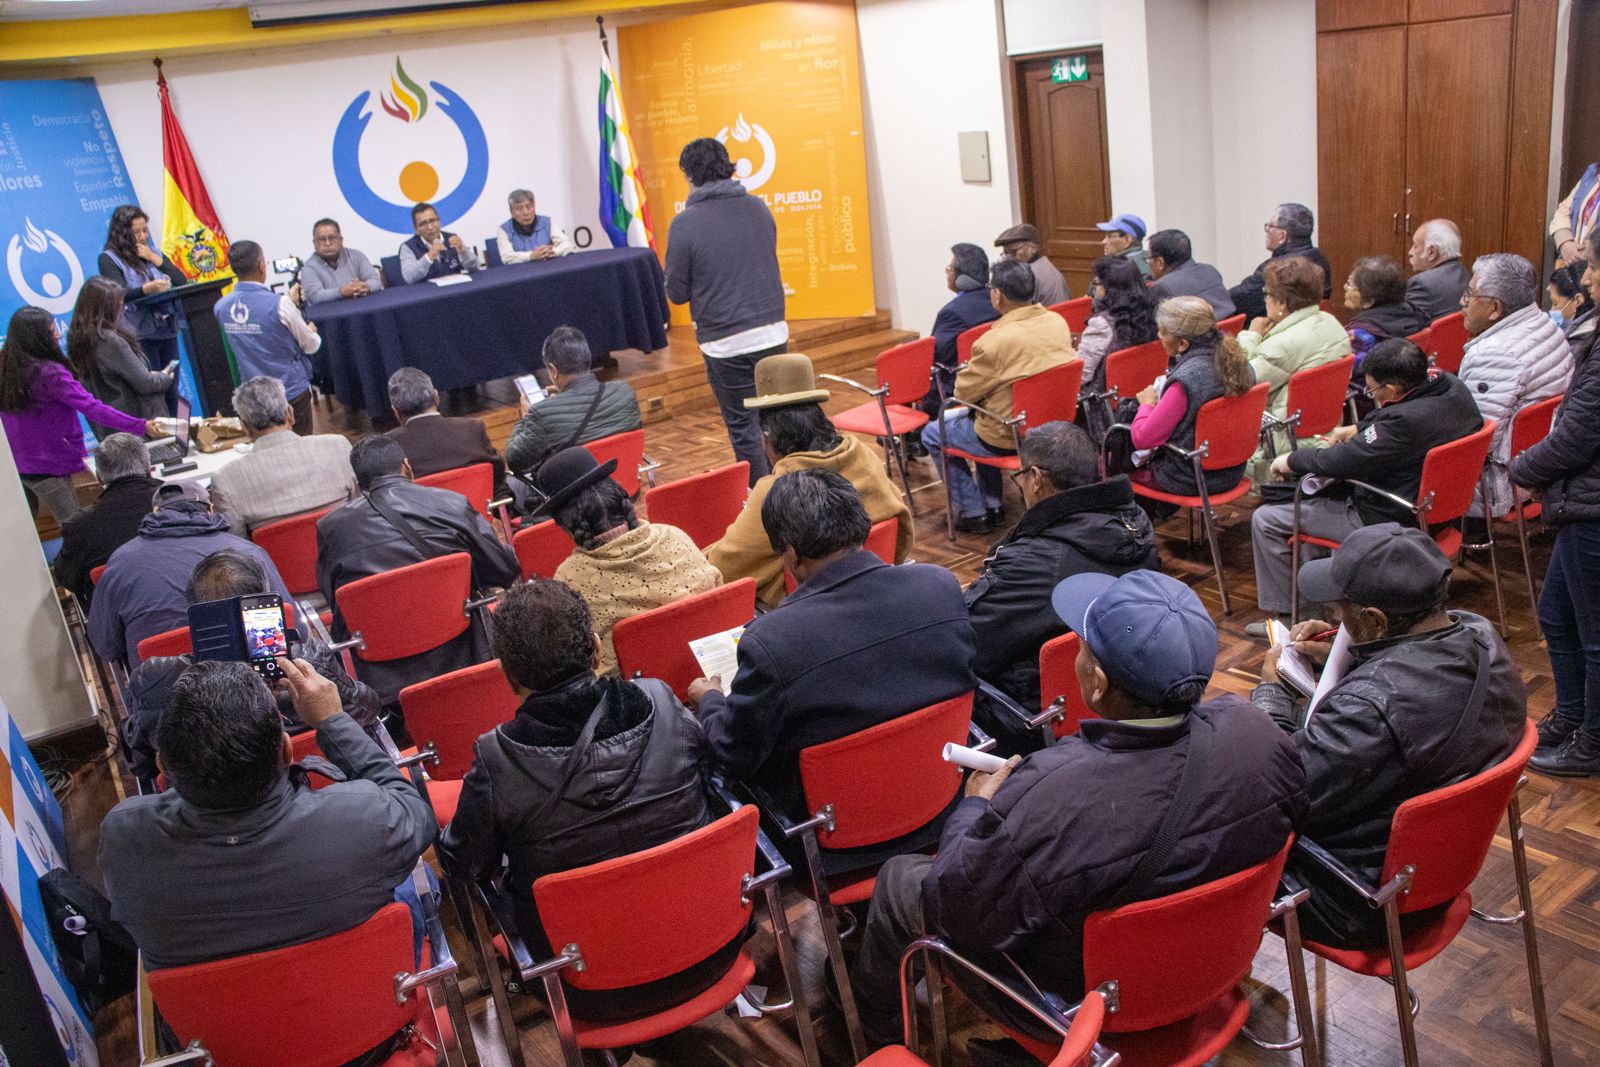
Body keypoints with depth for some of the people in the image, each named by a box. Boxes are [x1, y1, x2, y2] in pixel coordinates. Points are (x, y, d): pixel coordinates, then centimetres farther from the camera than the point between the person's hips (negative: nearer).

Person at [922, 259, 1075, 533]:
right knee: (978, 418, 34)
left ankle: (973, 513, 19)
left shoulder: (995, 342, -28)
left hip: (1009, 439, -7)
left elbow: (963, 392, -14)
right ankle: (993, 504, 34)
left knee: (932, 434, 15)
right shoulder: (1059, 322, -7)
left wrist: (966, 371, 6)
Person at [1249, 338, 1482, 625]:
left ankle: (1292, 611, 11)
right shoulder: (1451, 386, -6)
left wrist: (1291, 460, -11)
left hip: (1387, 522, -10)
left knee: (1264, 520, -4)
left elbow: (1341, 461, -27)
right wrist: (1358, 429, 14)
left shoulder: (1407, 421, -34)